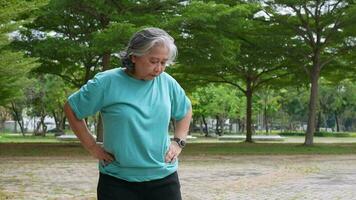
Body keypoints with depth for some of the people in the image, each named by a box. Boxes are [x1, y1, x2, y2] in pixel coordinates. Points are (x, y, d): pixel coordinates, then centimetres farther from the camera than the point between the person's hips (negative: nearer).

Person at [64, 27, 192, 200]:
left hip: (164, 178, 3)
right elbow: (71, 108, 2)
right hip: (117, 181, -3)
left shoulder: (167, 83, 1)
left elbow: (185, 111, 20)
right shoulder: (106, 82, -10)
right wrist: (91, 146, -1)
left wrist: (178, 142, 8)